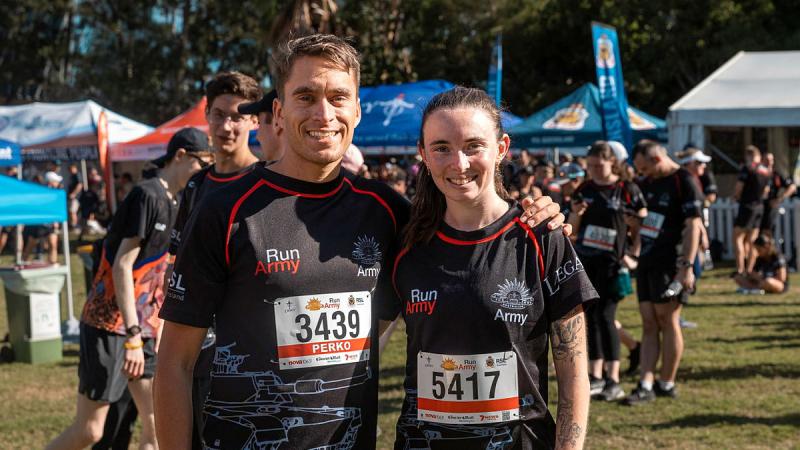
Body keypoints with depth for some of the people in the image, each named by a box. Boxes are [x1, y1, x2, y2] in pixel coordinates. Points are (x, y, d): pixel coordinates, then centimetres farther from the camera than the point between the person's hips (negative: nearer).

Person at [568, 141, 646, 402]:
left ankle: (614, 381, -4)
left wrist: (634, 254, -10)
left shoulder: (627, 190, -4)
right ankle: (596, 377, 16)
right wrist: (576, 213, -7)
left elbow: (643, 226, 0)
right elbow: (571, 228, 13)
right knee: (591, 318, 8)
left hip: (611, 263, -5)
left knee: (606, 317, -9)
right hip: (585, 262, 5)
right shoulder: (584, 190, 9)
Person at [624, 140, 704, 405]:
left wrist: (687, 267, -21)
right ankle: (646, 386, 3)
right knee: (649, 325, 4)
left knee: (667, 322, -1)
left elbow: (693, 226, -16)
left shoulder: (684, 182, -10)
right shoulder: (648, 183, 14)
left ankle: (667, 384, 9)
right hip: (647, 262, 8)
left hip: (670, 264, -8)